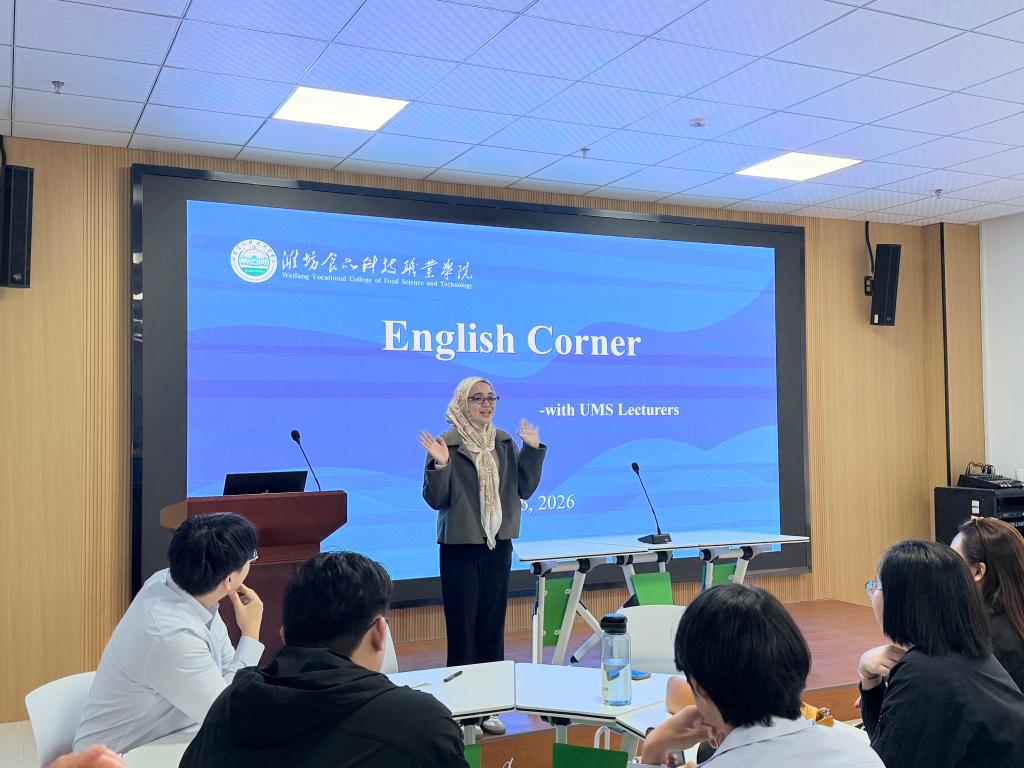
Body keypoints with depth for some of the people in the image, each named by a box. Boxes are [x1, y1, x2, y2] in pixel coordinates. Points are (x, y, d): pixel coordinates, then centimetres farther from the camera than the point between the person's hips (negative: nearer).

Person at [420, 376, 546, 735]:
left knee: (493, 626, 11)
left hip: (499, 545, 5)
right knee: (462, 627, 1)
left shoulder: (504, 442, 5)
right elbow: (436, 500, -10)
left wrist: (533, 450, -3)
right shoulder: (446, 444, -9)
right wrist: (440, 466, -26)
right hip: (461, 547, -4)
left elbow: (524, 489, 5)